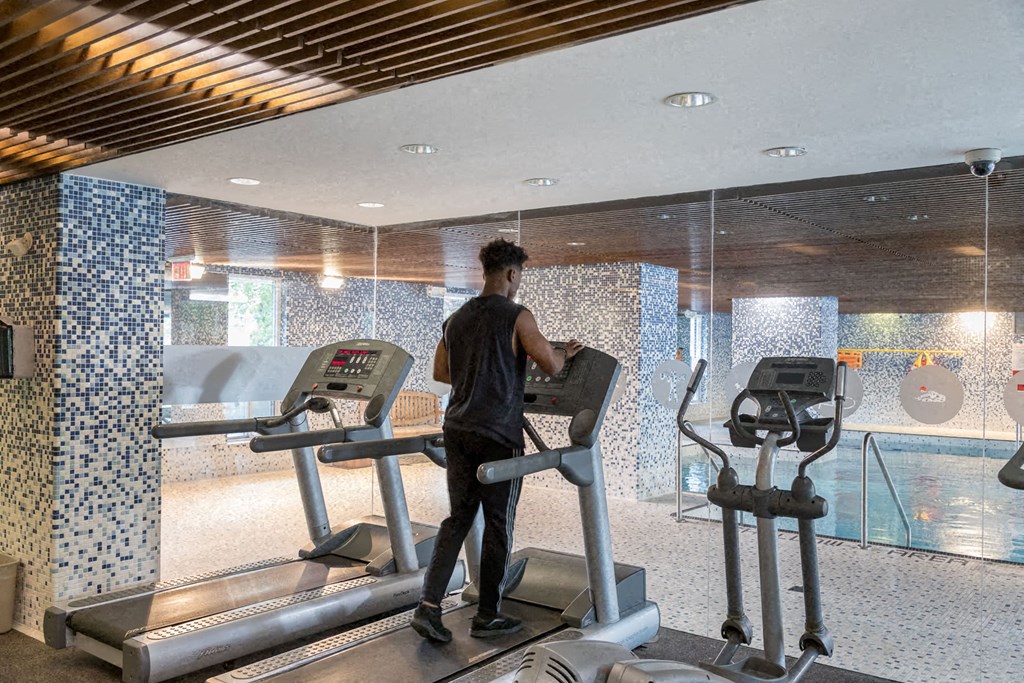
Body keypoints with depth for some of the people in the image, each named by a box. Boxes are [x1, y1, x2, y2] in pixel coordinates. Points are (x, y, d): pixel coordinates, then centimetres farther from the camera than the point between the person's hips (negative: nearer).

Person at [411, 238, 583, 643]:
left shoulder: (456, 319, 11)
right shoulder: (517, 317, -9)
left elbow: (440, 372, 18)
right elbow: (550, 366, -15)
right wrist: (564, 354, 6)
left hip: (458, 429, 6)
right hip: (498, 435, -6)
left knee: (457, 518, 13)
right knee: (498, 526, 6)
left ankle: (429, 607, 5)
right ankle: (487, 616, 17)